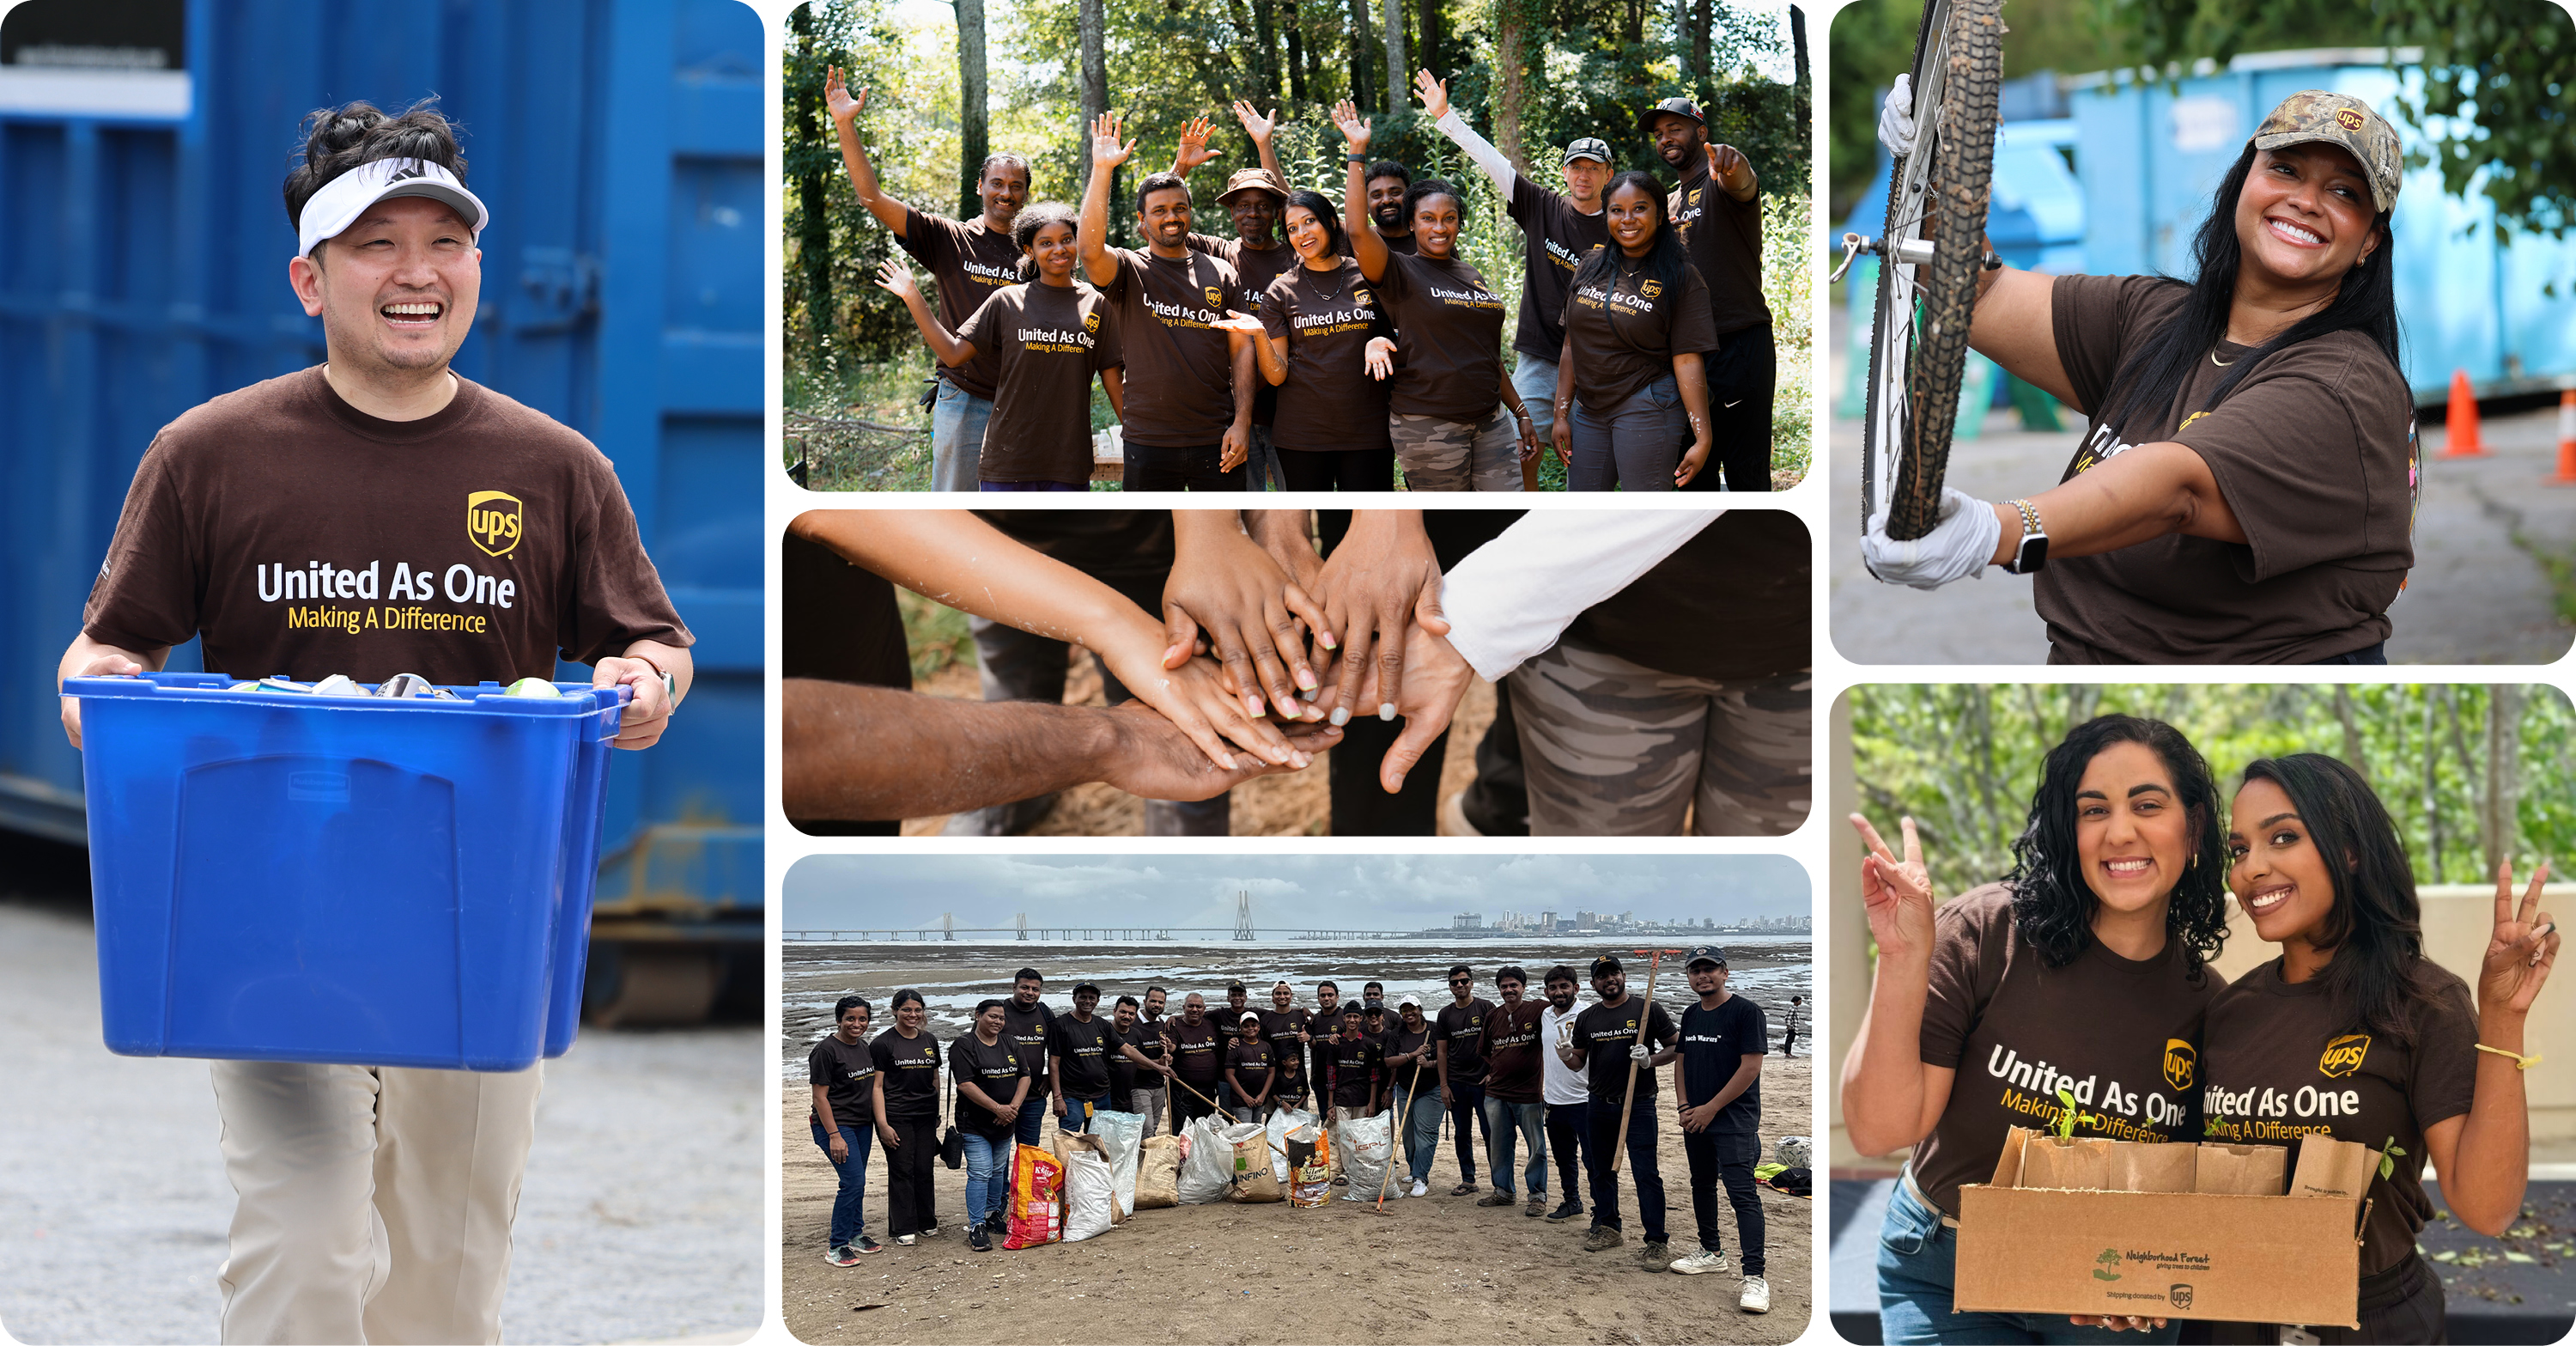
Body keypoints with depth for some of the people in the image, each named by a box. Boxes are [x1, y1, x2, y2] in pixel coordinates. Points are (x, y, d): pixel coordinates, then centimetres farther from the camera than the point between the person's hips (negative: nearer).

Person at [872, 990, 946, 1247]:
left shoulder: (929, 1042, 11)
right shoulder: (883, 1043, -6)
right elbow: (876, 1086, -8)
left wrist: (936, 1113, 19)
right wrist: (882, 1124, -14)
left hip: (925, 1116, 5)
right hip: (896, 1117, -5)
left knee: (924, 1169, 7)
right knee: (901, 1171, -3)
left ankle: (927, 1223, 19)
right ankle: (904, 1229, 1)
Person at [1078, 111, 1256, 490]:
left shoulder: (1221, 274, 10)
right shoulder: (1129, 270, 3)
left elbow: (1241, 351, 7)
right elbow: (1091, 249, -20)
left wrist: (1242, 421, -3)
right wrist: (1102, 170, -23)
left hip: (1216, 442, 1)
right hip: (1149, 442, -1)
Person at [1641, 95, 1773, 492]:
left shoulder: (1721, 182, -7)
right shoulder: (1671, 202, 19)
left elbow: (1742, 184, -34)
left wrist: (1733, 166, -58)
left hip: (1740, 344, -8)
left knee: (1746, 473, -9)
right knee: (1694, 472, 13)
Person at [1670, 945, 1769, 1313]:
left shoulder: (1745, 1012, -11)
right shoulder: (1691, 1015, 13)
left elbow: (1751, 1067, -15)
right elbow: (1681, 1061, 19)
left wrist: (1710, 1109, -14)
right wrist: (1683, 1105, 2)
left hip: (1734, 1121, -8)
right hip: (1695, 1119, 8)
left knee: (1742, 1193, -15)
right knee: (1701, 1185, 18)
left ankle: (1754, 1278, -21)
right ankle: (1711, 1252, 35)